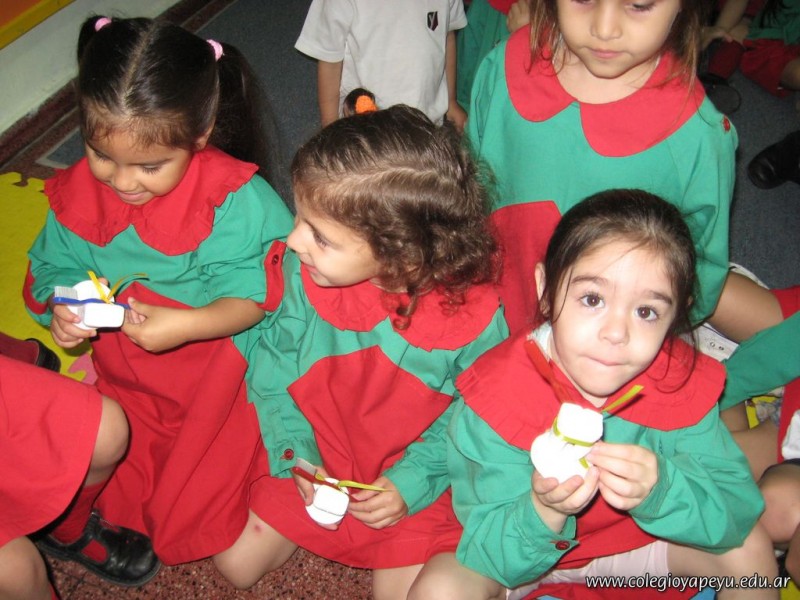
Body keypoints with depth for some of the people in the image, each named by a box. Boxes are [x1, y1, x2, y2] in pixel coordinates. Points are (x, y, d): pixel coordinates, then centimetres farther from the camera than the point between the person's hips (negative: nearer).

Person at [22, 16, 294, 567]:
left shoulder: (235, 198, -21)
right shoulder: (76, 194, -6)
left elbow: (254, 293, -19)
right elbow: (53, 268, 6)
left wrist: (186, 325, -35)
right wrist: (62, 310, -17)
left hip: (222, 363, -4)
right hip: (124, 376, 5)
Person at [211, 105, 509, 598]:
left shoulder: (474, 315, -29)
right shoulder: (300, 271, -22)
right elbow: (273, 355, -6)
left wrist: (411, 482, -18)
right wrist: (295, 452, -13)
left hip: (411, 483, -2)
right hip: (316, 464, 3)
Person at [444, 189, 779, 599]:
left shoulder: (681, 382, -19)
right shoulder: (496, 397, -31)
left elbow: (739, 511, -20)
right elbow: (489, 556, -28)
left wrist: (661, 489, -41)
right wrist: (542, 512, -49)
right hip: (524, 552, -4)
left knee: (750, 550, -3)